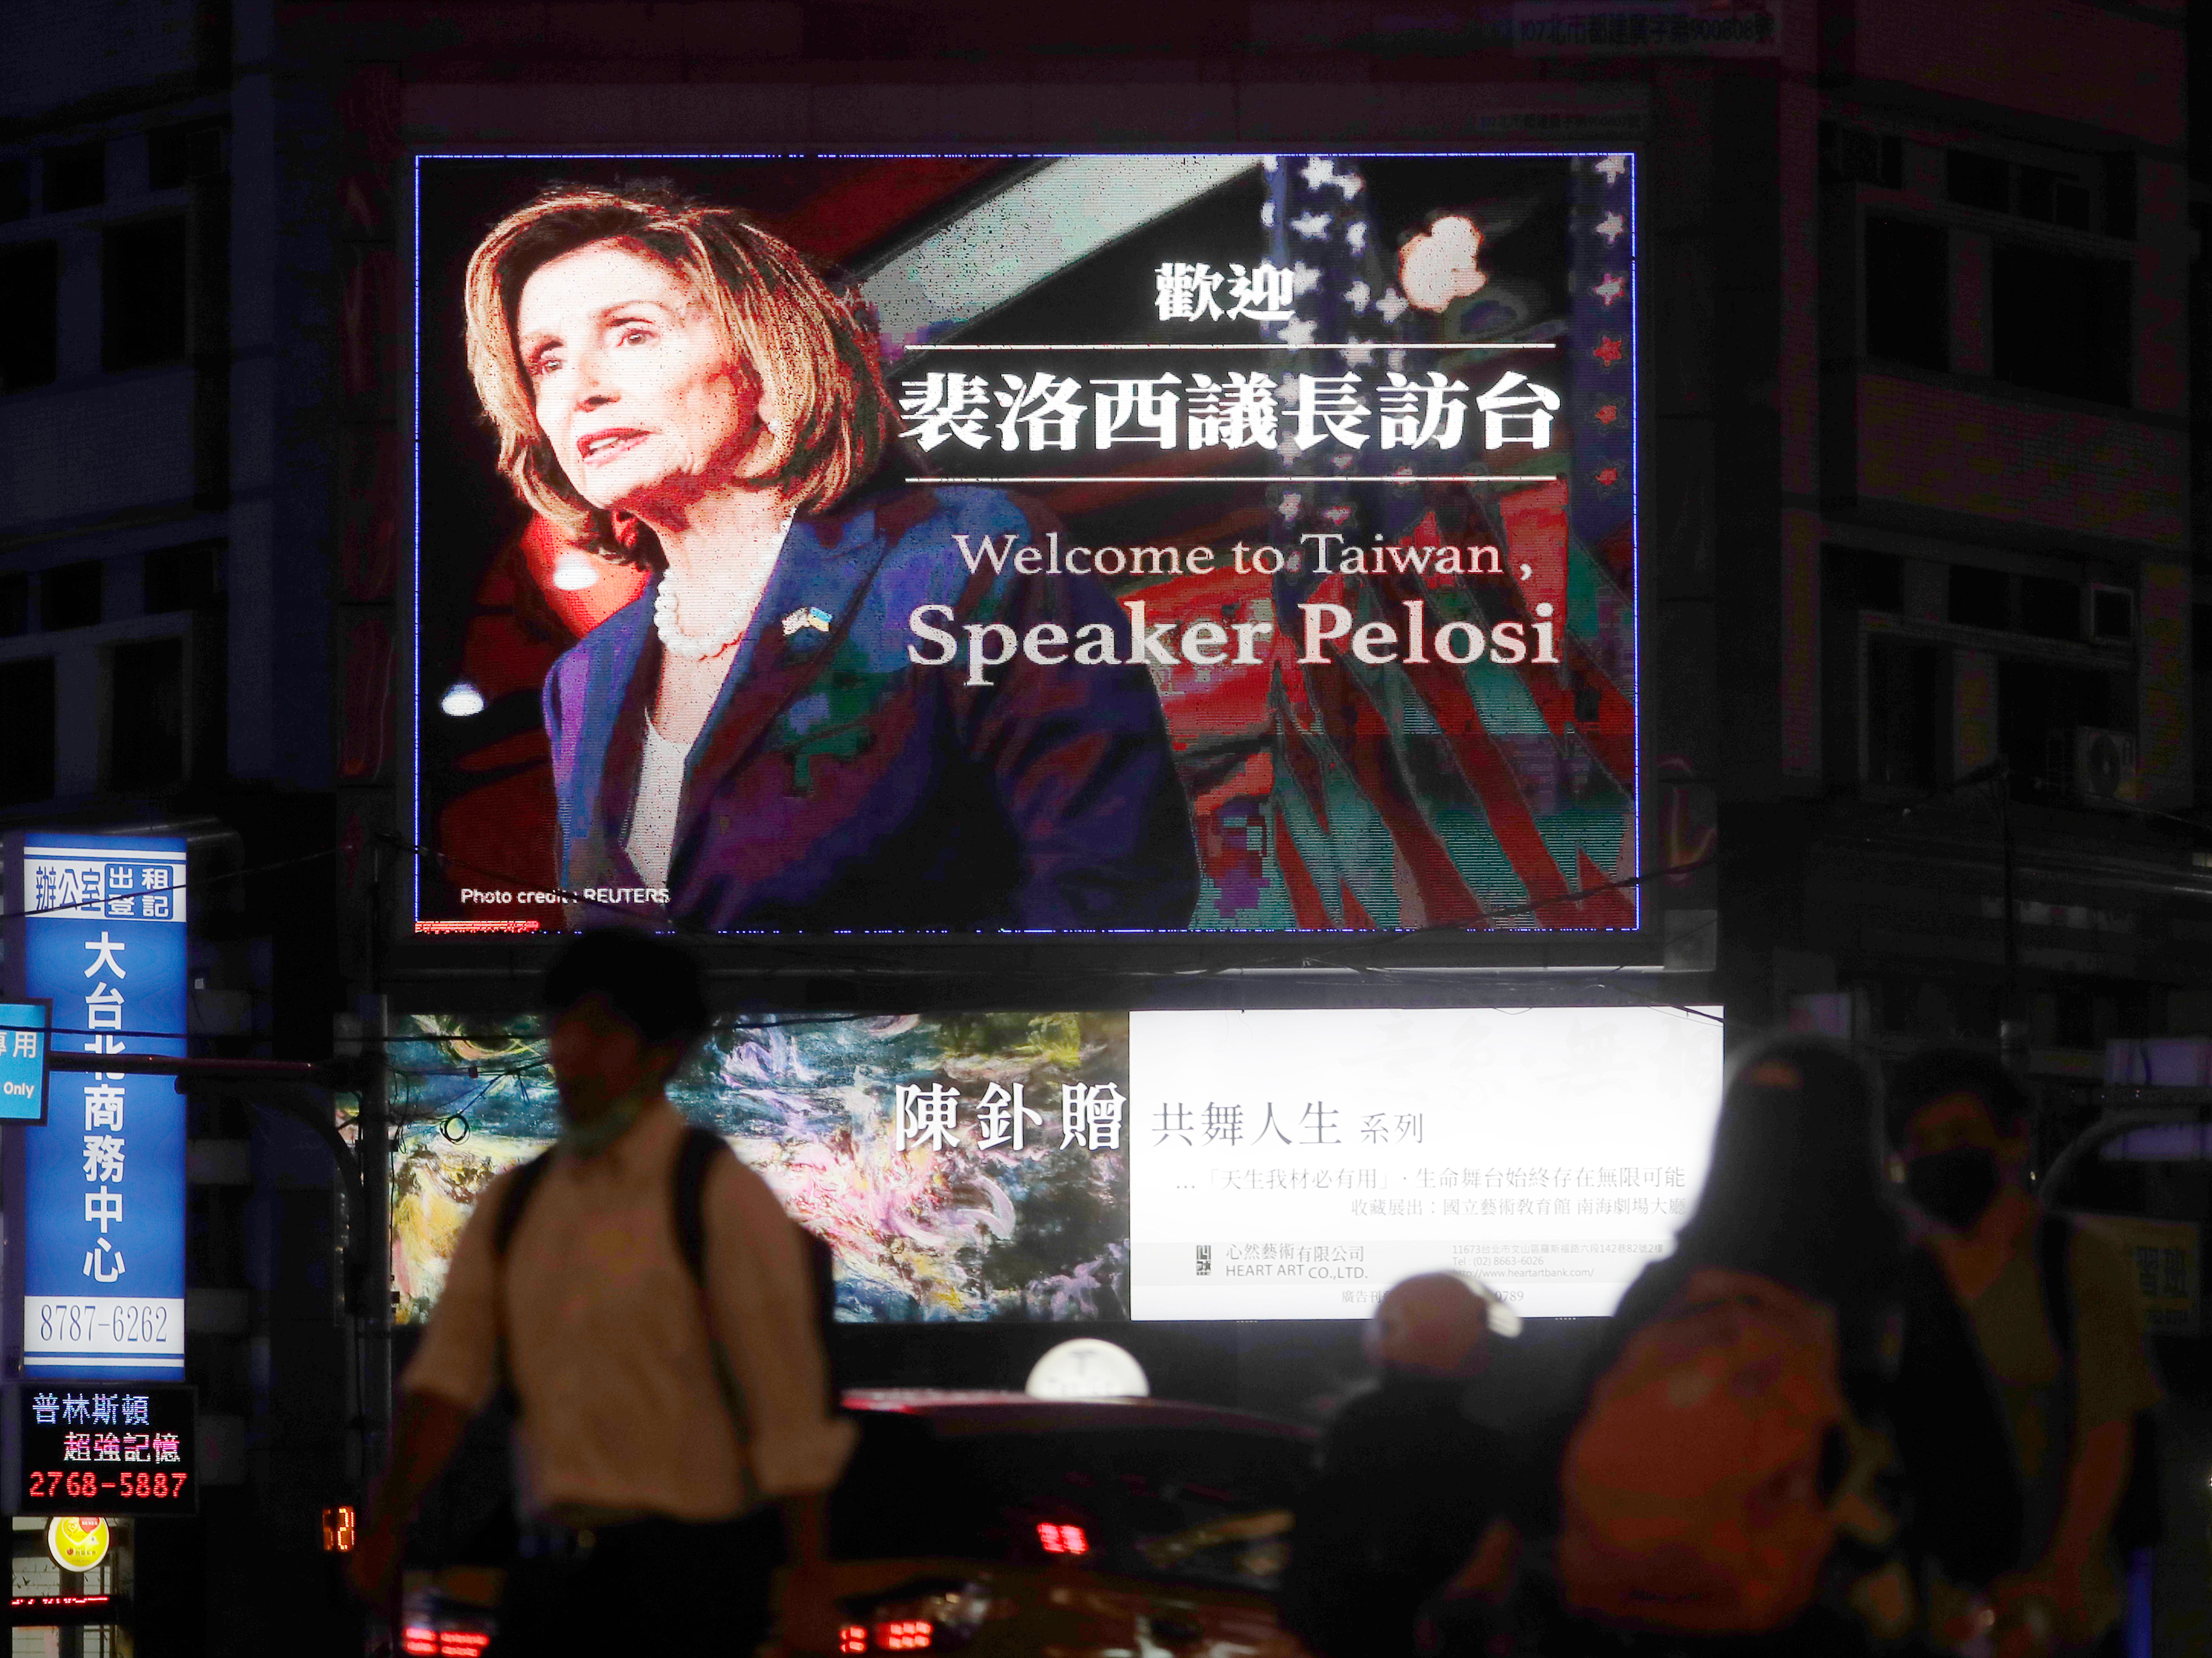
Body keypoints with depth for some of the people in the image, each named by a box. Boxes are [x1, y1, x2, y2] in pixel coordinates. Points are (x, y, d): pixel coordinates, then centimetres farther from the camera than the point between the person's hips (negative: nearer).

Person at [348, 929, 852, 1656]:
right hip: (550, 1564, 6)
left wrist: (809, 1587, -12)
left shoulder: (724, 1200, -5)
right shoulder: (513, 1204, 12)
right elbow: (448, 1373, 3)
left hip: (682, 1569, -6)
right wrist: (387, 1522, -12)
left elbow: (791, 1410, -8)